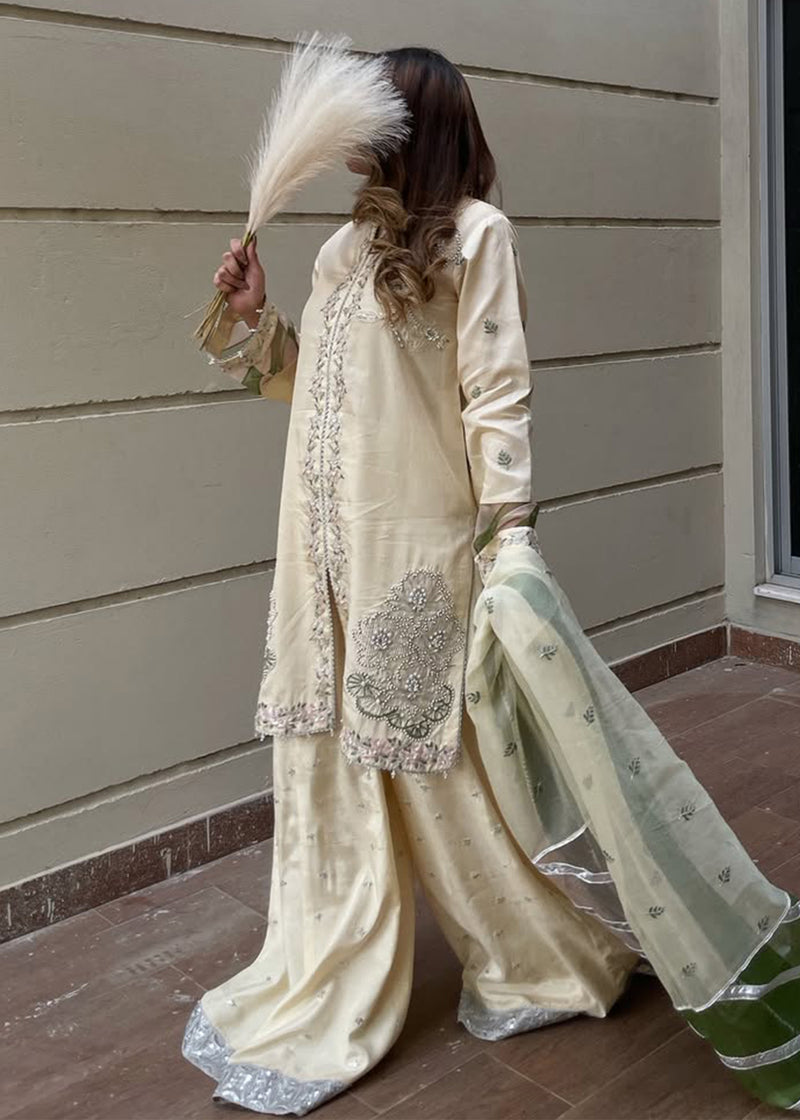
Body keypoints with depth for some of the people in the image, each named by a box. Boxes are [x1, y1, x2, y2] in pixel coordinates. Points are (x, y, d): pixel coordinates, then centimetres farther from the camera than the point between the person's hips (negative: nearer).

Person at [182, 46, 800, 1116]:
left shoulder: (474, 233, -6)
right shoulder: (344, 246, 15)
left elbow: (498, 396, -12)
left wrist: (511, 535, -18)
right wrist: (252, 318, 6)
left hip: (418, 545, -7)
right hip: (329, 545, 7)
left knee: (447, 762, 4)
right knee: (332, 759, 12)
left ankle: (555, 954, 30)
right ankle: (320, 1001, 28)